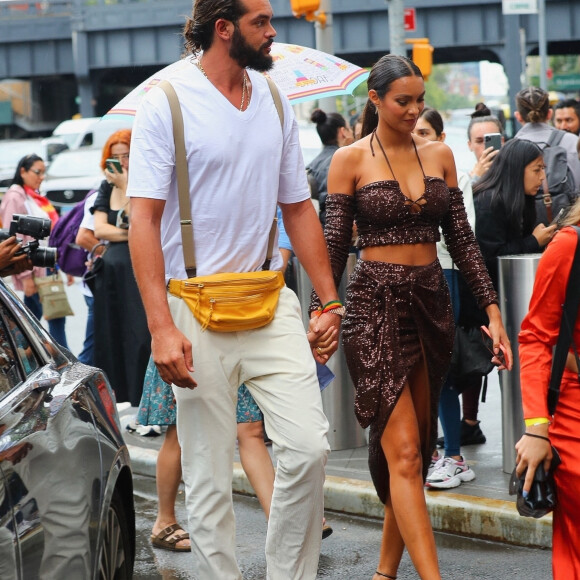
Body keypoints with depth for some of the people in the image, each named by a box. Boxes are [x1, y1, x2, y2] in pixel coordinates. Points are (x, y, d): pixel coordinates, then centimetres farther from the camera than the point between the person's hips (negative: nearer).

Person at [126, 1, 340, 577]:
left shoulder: (275, 102, 10)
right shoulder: (166, 102, -7)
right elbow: (144, 219, -11)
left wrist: (330, 304, 12)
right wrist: (161, 328, -19)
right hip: (198, 312, -4)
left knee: (308, 447, -8)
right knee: (208, 477, 1)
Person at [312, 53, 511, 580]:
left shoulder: (439, 155, 10)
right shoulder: (350, 160, -1)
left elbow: (462, 239, 10)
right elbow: (334, 245, -2)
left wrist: (492, 308, 4)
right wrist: (320, 313, -11)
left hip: (431, 301, 5)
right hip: (375, 303, -5)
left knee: (416, 445, 7)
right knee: (403, 449, -12)